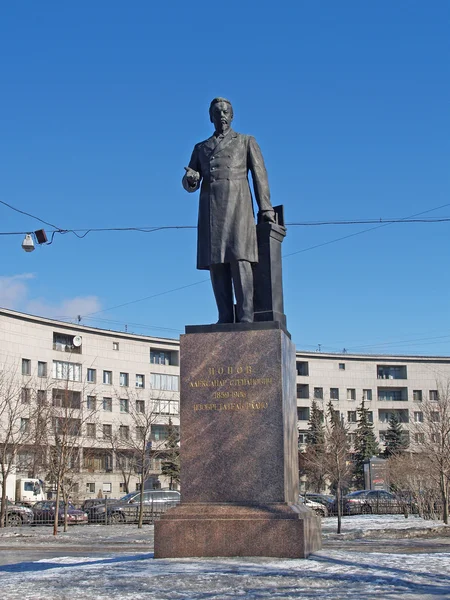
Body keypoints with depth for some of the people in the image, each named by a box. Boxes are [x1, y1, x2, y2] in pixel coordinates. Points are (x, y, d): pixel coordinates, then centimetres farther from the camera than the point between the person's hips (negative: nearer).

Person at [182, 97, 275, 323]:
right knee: (216, 263, -6)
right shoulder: (200, 148, 26)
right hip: (210, 209, 3)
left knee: (239, 259, -15)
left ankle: (246, 316, -19)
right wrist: (191, 179, -8)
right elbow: (190, 184, 18)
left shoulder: (246, 141, 19)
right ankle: (225, 318, -8)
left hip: (237, 205, -3)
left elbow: (259, 175, 9)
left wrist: (265, 208, -4)